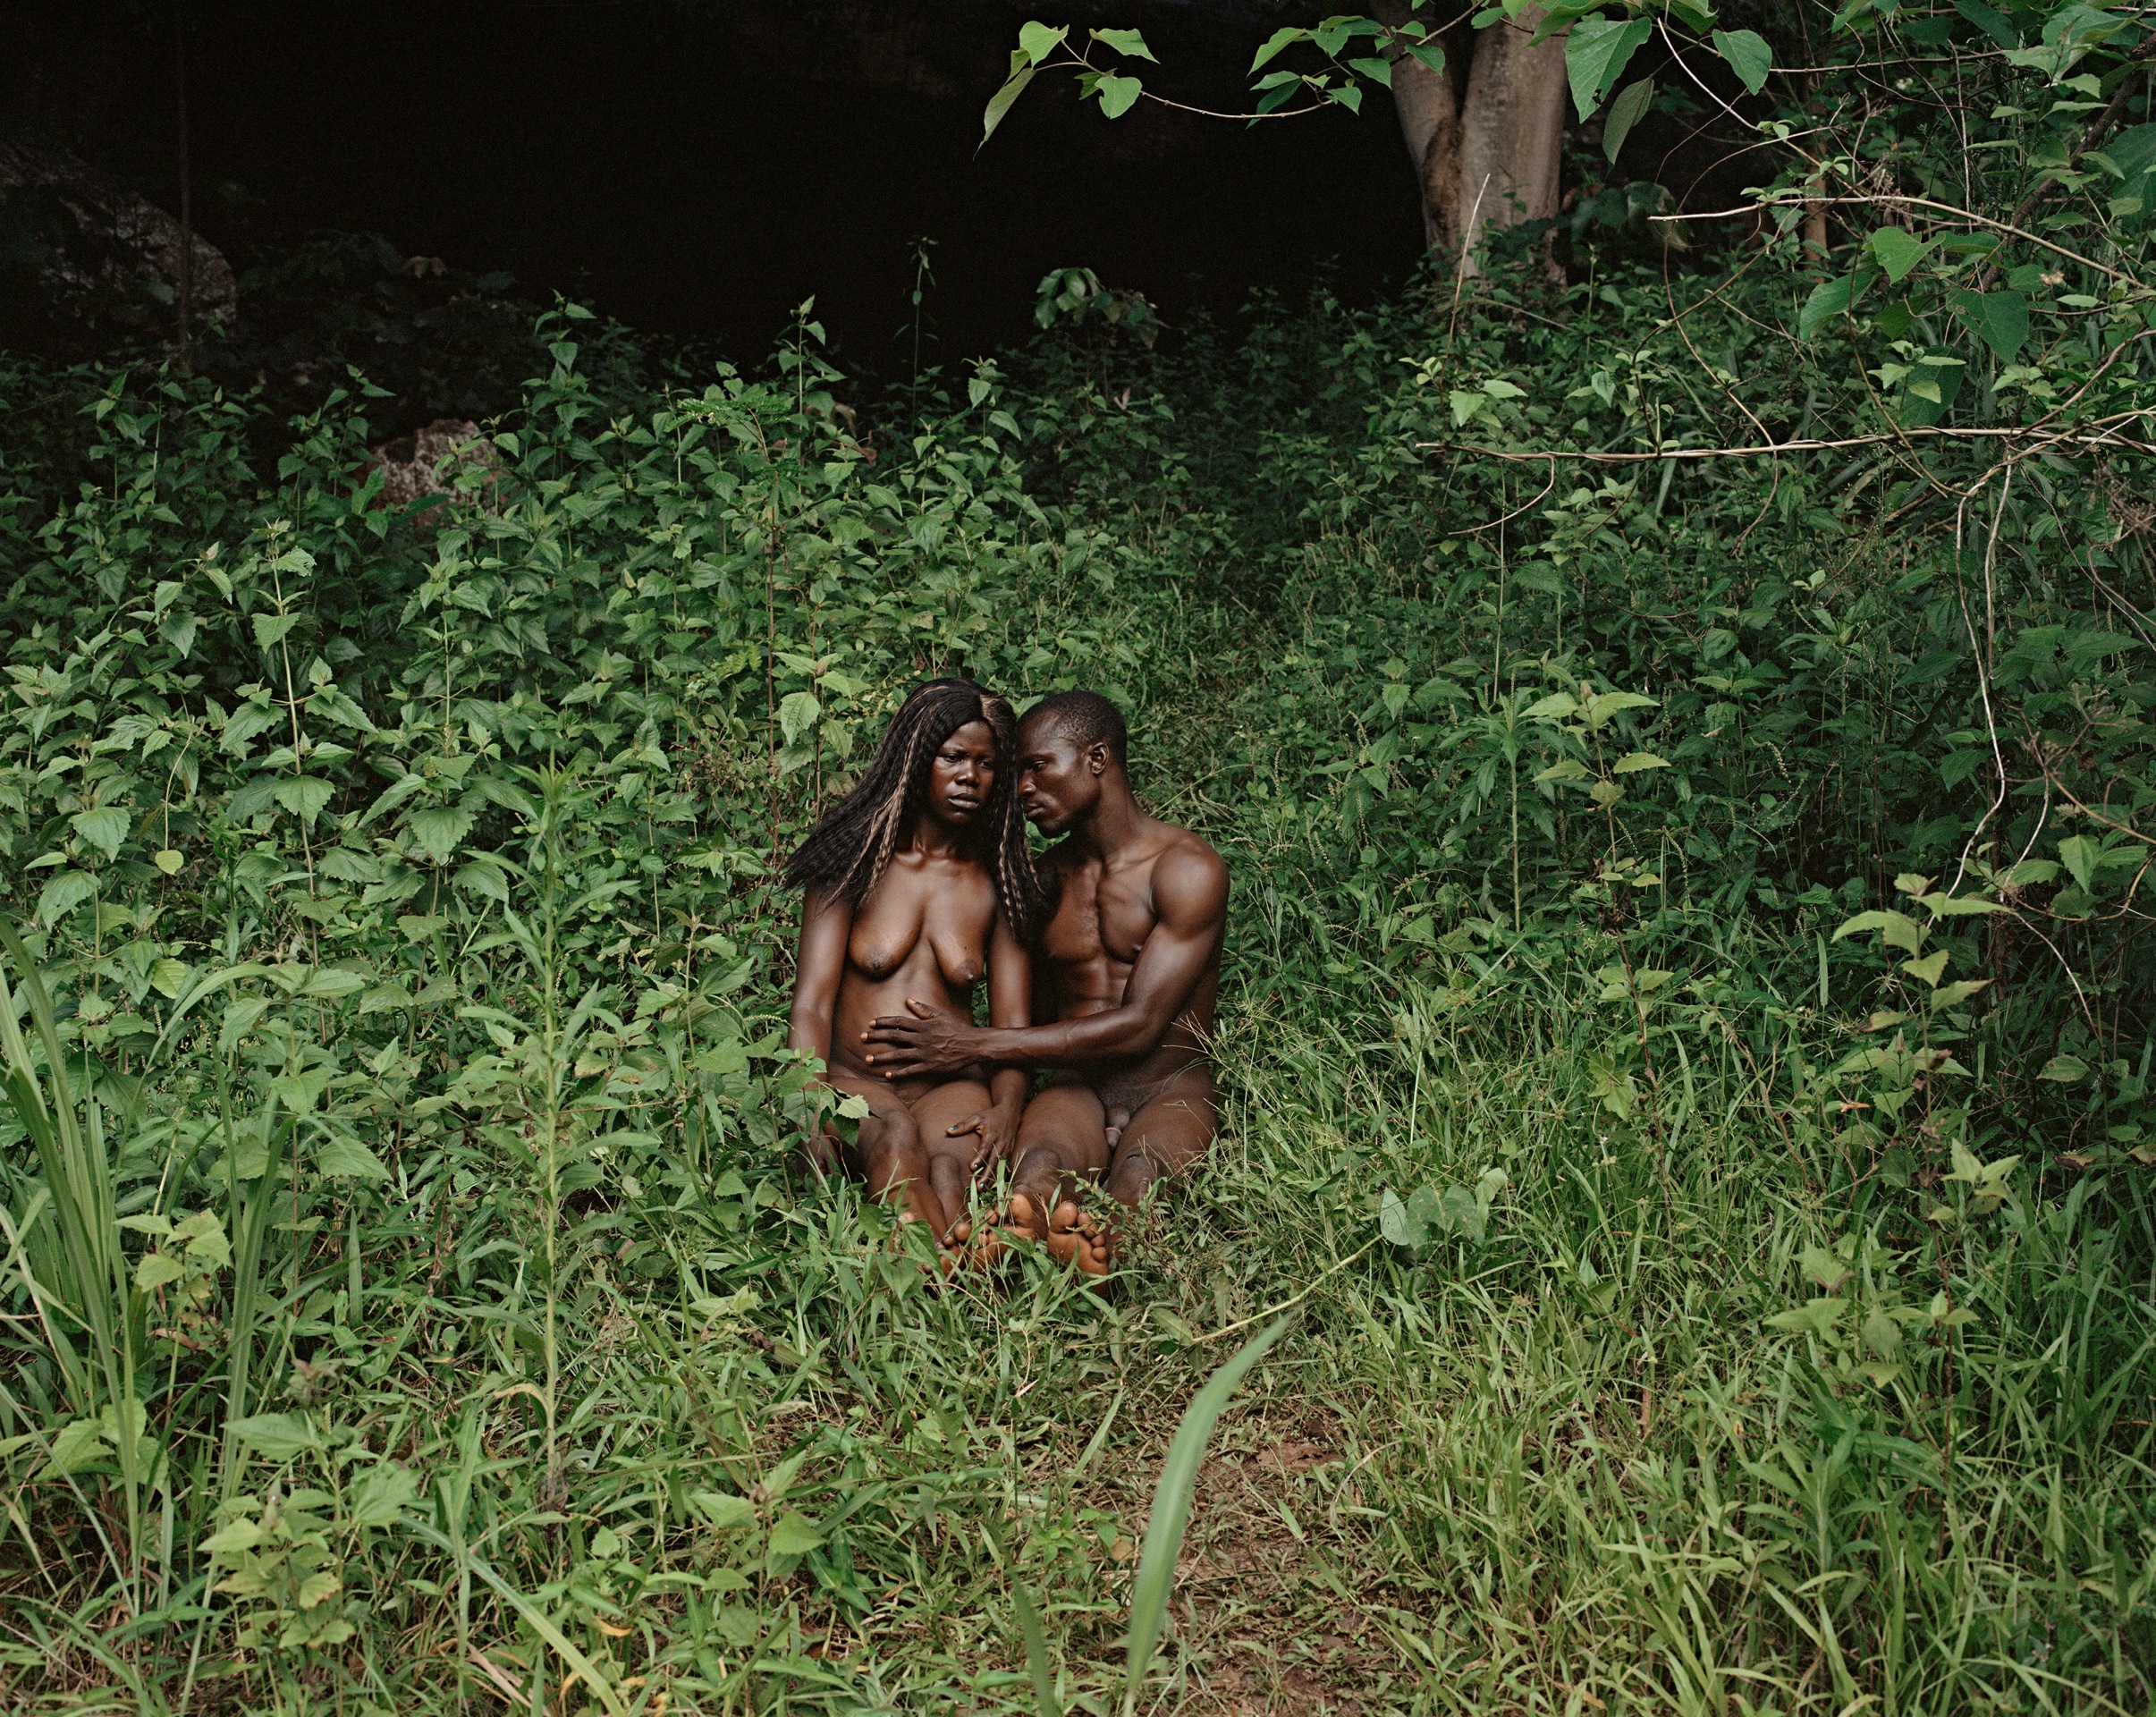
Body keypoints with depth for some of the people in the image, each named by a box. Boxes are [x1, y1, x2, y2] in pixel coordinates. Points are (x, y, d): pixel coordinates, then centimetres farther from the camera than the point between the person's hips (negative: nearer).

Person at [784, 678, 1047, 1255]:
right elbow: (811, 1008, -4)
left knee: (952, 1164, -36)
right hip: (850, 1079, -2)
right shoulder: (854, 864, 4)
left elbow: (1013, 1023, 7)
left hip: (952, 1086, 2)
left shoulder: (998, 884, 12)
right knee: (894, 1138, -38)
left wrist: (1007, 1107, -17)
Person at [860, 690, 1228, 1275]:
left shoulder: (1188, 869, -4)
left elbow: (1139, 1026, -14)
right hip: (1074, 1088, 3)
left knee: (1139, 1173, -40)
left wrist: (977, 1046, -16)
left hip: (1170, 1092, -2)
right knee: (1041, 1162, -37)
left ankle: (1105, 1250, -75)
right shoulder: (1048, 875, 16)